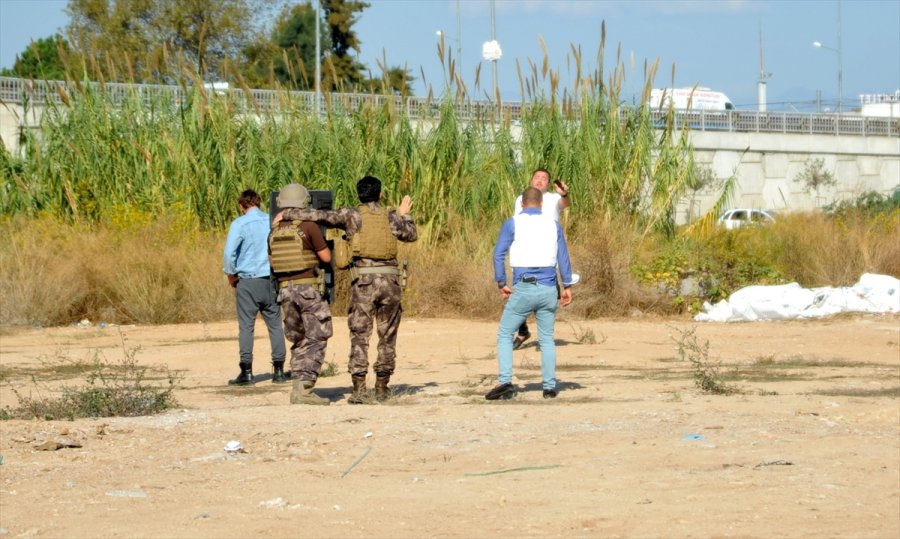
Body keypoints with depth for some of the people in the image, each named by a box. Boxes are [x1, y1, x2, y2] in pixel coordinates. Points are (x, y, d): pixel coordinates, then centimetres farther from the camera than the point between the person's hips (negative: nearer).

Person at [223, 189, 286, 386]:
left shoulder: (239, 224, -6)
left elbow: (230, 252, -12)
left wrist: (231, 274, 2)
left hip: (247, 281, -3)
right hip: (271, 280, 3)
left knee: (246, 327, -1)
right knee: (275, 325, 9)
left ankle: (246, 372, -5)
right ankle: (279, 368, 8)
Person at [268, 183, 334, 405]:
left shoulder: (274, 231, 7)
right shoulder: (309, 227, -9)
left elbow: (272, 260, 16)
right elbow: (326, 257, -6)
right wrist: (321, 243, 14)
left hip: (285, 288, 5)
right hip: (308, 287, -5)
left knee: (298, 341, 16)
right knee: (316, 339, -3)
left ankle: (298, 385, 12)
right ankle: (304, 388, -15)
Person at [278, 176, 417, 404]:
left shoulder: (352, 215, 0)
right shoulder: (391, 217, 7)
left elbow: (319, 216, -6)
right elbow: (411, 235, 25)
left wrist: (287, 213, 3)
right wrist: (404, 215, 42)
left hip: (363, 281, -2)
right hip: (389, 280, 2)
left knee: (359, 335, 1)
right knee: (387, 336, 11)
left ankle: (359, 389, -6)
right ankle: (382, 388, 12)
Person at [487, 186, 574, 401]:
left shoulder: (512, 224, 0)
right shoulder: (553, 225, 9)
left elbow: (499, 254, -6)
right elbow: (563, 257, 9)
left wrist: (501, 283, -1)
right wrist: (567, 286, 15)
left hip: (523, 288, -3)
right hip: (548, 289, 3)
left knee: (505, 335, 5)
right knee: (547, 339, 13)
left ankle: (505, 382, -10)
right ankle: (549, 386, 9)